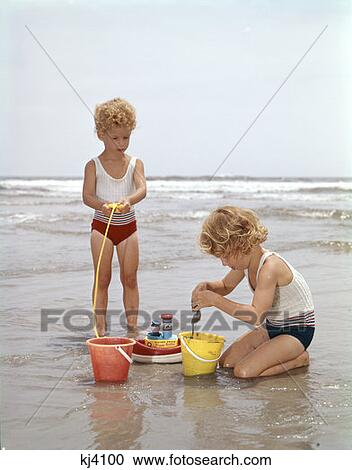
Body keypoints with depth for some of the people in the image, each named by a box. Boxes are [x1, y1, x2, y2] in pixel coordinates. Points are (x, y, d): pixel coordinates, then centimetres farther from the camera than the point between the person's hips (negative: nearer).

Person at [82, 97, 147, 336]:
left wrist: (129, 200, -38)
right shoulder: (94, 165, -4)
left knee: (130, 278, 5)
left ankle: (132, 326, 13)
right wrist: (102, 205, -33)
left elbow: (142, 189, -15)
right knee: (102, 279, 2)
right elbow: (87, 195, -11)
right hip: (102, 226, -2)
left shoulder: (135, 163, 1)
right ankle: (101, 329, 6)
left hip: (128, 226, 2)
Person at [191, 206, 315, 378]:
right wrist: (206, 286, -6)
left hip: (296, 331, -9)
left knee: (244, 372, -23)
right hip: (271, 326, 9)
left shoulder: (269, 267, -30)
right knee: (226, 363, 6)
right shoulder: (245, 260, -2)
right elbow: (226, 286, 18)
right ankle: (289, 354, 15)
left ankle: (299, 359, -2)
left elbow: (255, 315, -36)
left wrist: (215, 300, -32)